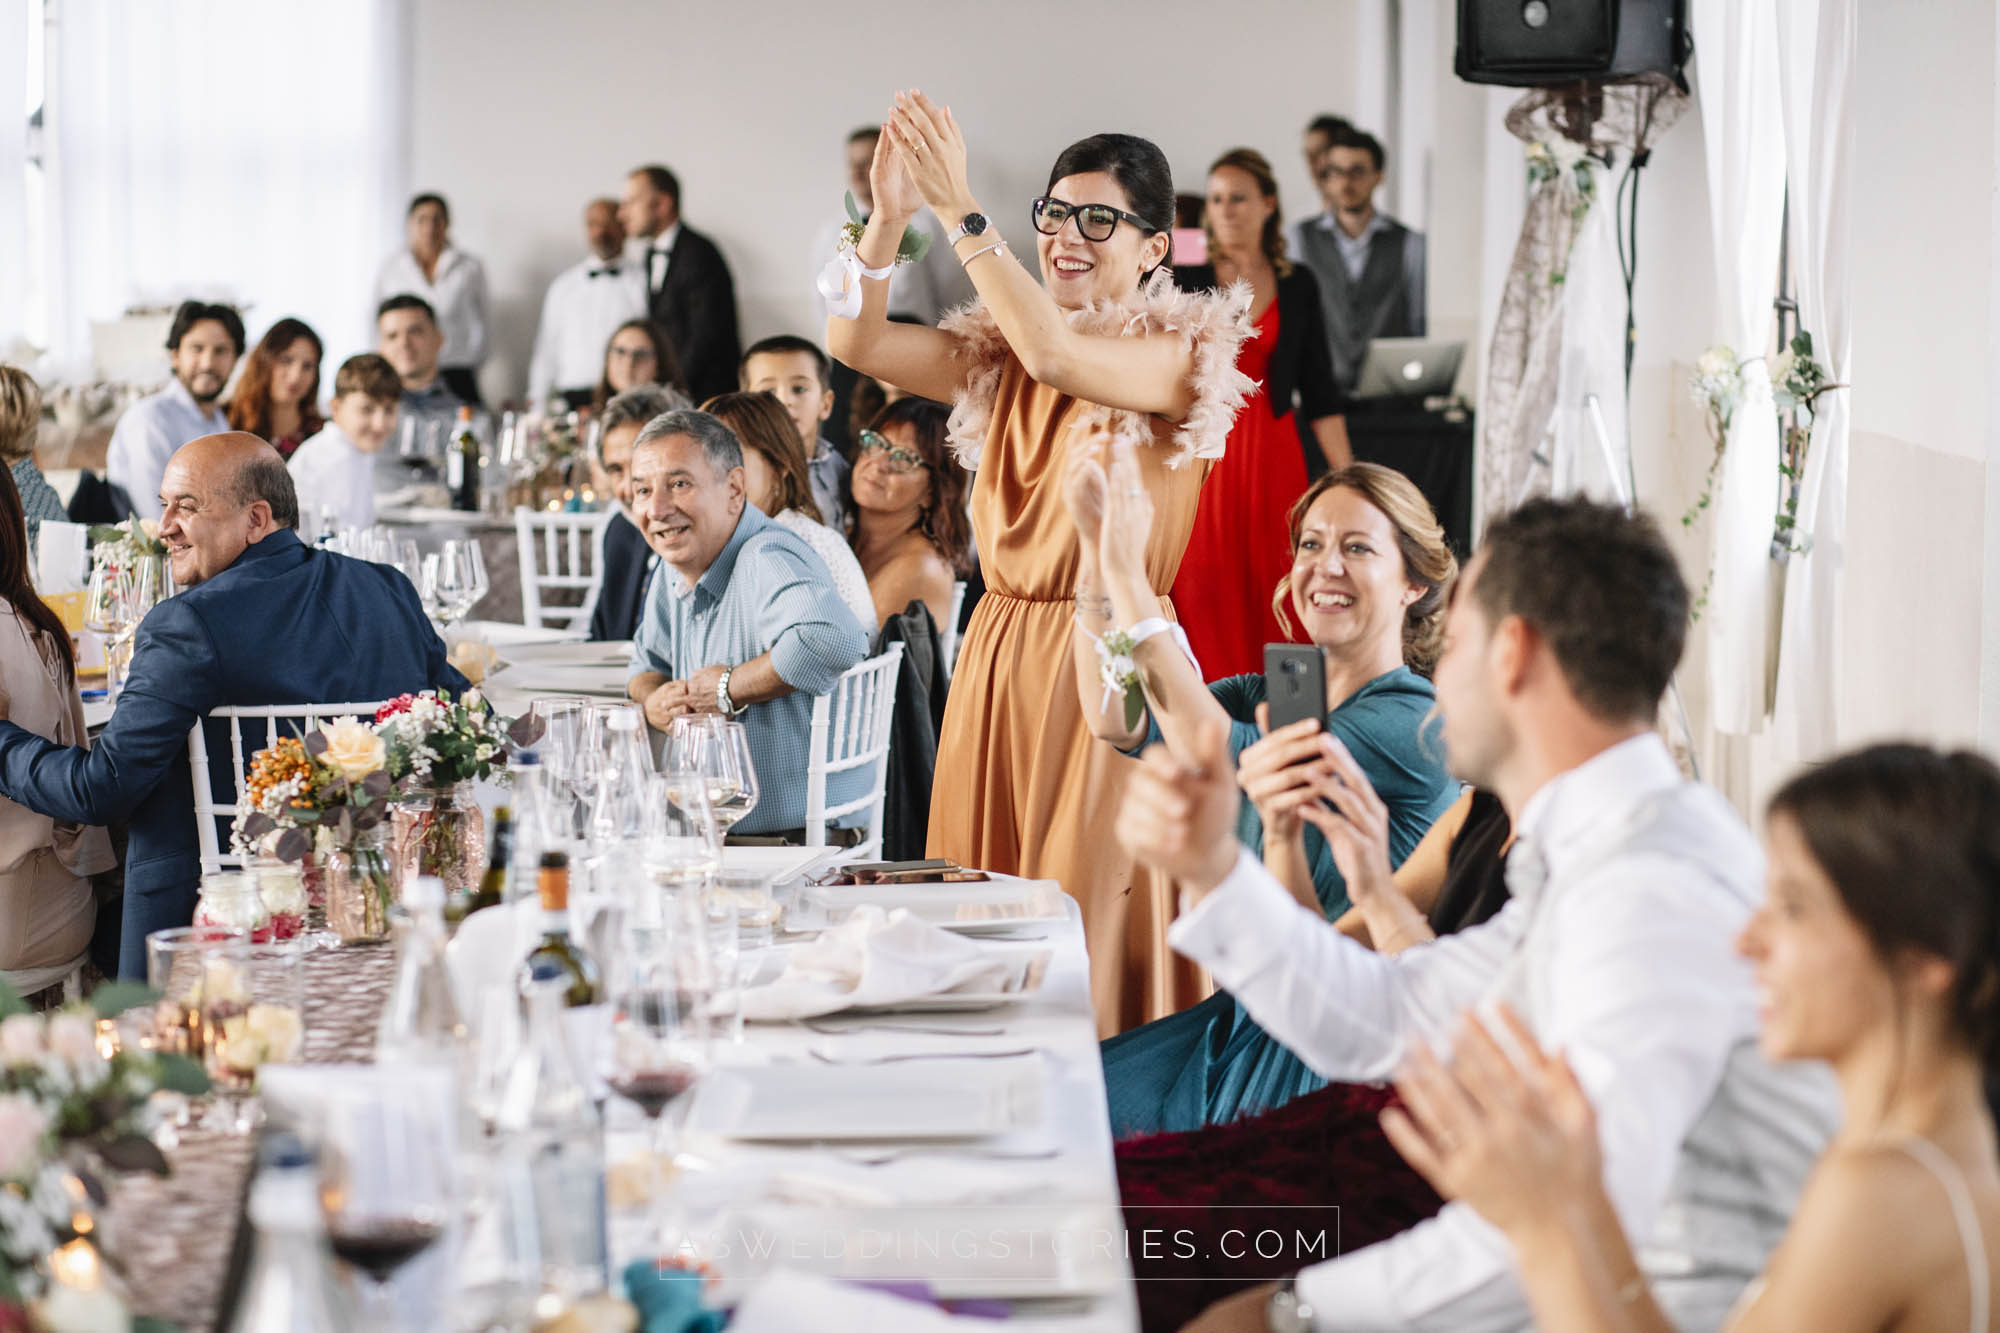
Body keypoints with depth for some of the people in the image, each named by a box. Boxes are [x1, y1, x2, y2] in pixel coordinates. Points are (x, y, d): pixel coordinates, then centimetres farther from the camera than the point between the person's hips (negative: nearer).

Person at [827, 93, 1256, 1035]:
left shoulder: (1182, 354, -5)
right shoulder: (1001, 357, 13)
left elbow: (1059, 357, -23)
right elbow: (853, 341, 2)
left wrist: (958, 211, -22)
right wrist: (889, 215, -14)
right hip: (999, 659, 6)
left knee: (1093, 926, -5)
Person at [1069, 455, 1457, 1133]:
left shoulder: (1417, 724, -14)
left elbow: (1218, 755, -24)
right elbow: (1117, 718, -1)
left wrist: (1129, 574, -24)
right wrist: (1098, 550, -9)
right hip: (1241, 1019, 7)